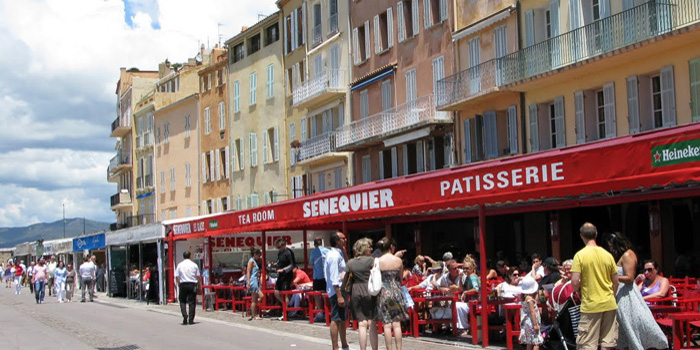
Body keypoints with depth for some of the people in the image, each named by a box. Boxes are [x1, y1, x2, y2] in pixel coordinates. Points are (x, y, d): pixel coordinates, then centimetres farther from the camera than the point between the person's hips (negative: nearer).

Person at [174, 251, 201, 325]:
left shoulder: (180, 265, 1)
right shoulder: (194, 265, 2)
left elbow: (177, 277, -1)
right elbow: (198, 277, 3)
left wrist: (179, 285, 8)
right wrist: (198, 284, 15)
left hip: (183, 284, 0)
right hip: (192, 284, 0)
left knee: (182, 301, 11)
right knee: (192, 302, 4)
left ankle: (185, 315, -12)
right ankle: (191, 320, 3)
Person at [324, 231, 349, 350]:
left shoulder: (338, 253, 15)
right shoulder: (335, 256, -17)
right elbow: (334, 278, -22)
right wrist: (339, 296, -24)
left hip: (339, 290, 11)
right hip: (337, 291, -11)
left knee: (343, 319, 19)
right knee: (336, 320, -7)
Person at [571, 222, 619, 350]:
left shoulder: (580, 255, -9)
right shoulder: (608, 255, 4)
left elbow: (575, 282, -14)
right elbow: (615, 282, 9)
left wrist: (579, 293, 7)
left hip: (590, 305, -4)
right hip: (610, 305, 4)